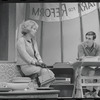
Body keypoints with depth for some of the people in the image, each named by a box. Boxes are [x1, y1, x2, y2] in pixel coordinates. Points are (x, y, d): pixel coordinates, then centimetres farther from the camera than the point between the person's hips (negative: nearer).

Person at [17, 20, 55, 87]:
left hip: (34, 65, 7)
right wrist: (36, 62, -21)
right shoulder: (21, 40, -4)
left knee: (51, 73, -19)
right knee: (45, 71, -29)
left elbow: (37, 54, 15)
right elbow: (25, 56, -14)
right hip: (25, 66, -7)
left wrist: (41, 62, -5)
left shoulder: (34, 41, 21)